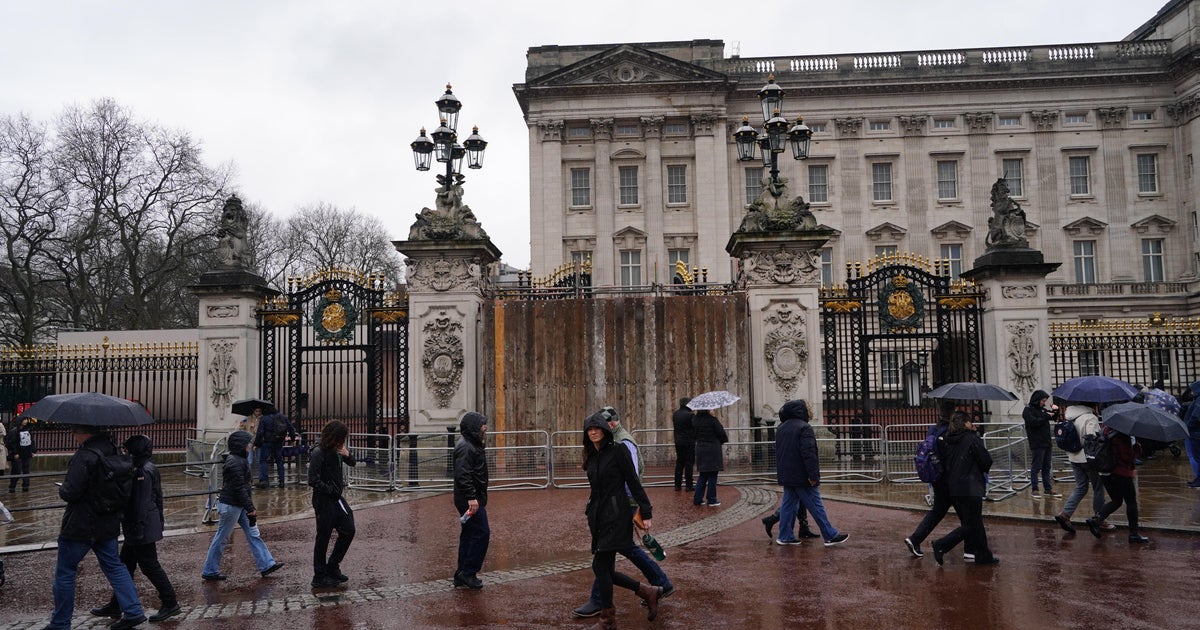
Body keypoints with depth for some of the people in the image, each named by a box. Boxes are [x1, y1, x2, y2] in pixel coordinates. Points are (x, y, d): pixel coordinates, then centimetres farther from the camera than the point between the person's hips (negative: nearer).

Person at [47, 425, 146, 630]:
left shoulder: (84, 456, -22)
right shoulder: (111, 449, 4)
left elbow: (71, 493, -23)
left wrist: (61, 490, 1)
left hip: (81, 525, -8)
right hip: (108, 523, 8)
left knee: (64, 573, 7)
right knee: (114, 566, 15)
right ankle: (133, 611, 10)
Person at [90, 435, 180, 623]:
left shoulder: (141, 472, -19)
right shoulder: (151, 468, 11)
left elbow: (140, 504, -22)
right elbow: (158, 498, 16)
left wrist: (137, 529, -21)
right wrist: (159, 521, 21)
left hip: (141, 530, -10)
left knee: (150, 566, -3)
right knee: (125, 564, 17)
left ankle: (170, 604, 4)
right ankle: (115, 606, 27)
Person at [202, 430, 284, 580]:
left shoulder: (239, 459, 10)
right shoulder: (235, 463, -22)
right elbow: (239, 488, -23)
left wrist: (250, 506, 22)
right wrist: (250, 509, -19)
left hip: (239, 505, 10)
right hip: (230, 505, -10)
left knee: (253, 534, 9)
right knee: (221, 538, 3)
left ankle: (266, 565, 12)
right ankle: (209, 571, 16)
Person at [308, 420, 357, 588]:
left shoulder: (337, 450, 5)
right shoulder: (319, 453, -19)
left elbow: (352, 463, 17)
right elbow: (313, 480, -22)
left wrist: (347, 454, -5)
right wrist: (332, 491, -15)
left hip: (336, 498, 8)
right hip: (324, 501, -8)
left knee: (348, 531, 10)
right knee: (323, 538, 1)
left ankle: (332, 567, 23)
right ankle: (320, 577, 12)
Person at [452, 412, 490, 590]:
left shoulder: (473, 445, 18)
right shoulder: (465, 447, -16)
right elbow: (462, 475, -25)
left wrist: (481, 498, 26)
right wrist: (471, 497, -29)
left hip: (473, 500, 11)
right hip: (470, 501, -11)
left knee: (468, 536, 13)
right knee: (482, 534, -9)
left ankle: (462, 577, 19)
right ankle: (468, 573, -3)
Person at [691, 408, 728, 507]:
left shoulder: (695, 419, 0)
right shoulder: (712, 419, -17)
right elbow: (721, 434, -10)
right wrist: (725, 439, 10)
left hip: (700, 449, 6)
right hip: (713, 450, -6)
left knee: (703, 476, 15)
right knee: (712, 476, 4)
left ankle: (697, 498, 13)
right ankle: (711, 500, 8)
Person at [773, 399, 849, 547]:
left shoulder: (781, 428, 13)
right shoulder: (804, 427, -15)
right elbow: (809, 453, -22)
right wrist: (813, 475, -21)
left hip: (786, 476, 8)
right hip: (802, 477, -8)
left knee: (788, 505, 11)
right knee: (816, 506, -1)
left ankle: (785, 536, 12)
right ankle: (831, 536, 5)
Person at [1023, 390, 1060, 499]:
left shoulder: (1042, 409, 16)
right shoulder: (1028, 410, -7)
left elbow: (1055, 418, 24)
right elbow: (1034, 422, -22)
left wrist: (1055, 410, 5)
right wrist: (1046, 416, -16)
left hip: (1046, 443, 8)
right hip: (1037, 444, -8)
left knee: (1047, 467, 12)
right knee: (1036, 467, -4)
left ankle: (1048, 489, 18)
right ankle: (1034, 490, 2)